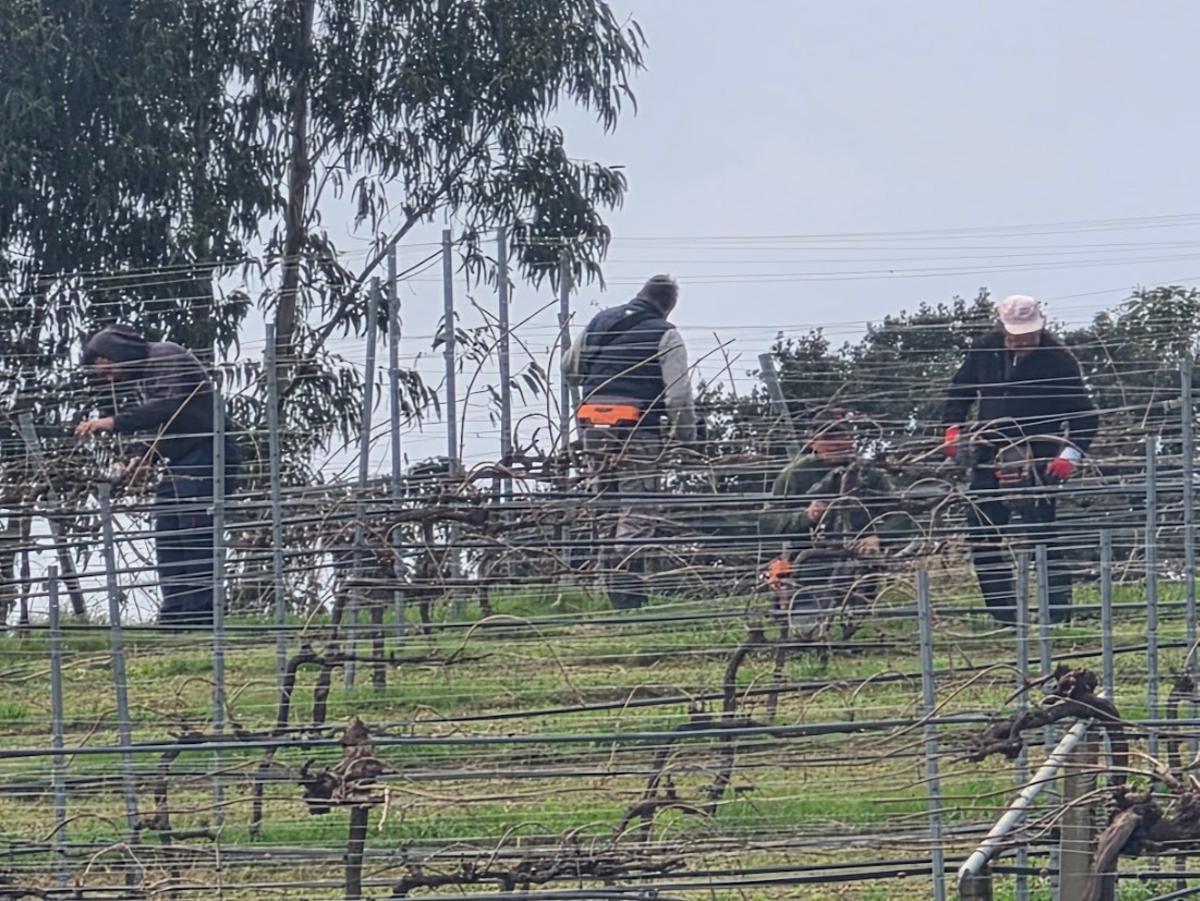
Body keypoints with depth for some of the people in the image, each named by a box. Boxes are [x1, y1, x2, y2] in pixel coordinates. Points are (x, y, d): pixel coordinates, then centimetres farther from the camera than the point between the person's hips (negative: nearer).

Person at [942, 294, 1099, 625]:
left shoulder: (1058, 360, -9)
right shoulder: (985, 351, 4)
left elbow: (1085, 417, -6)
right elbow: (960, 388, 22)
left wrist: (1070, 455, -18)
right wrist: (952, 428, 8)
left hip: (1038, 461, -5)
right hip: (990, 458, 5)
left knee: (1041, 535, -12)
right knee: (981, 536, 4)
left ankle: (1059, 609, -8)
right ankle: (1003, 612, 11)